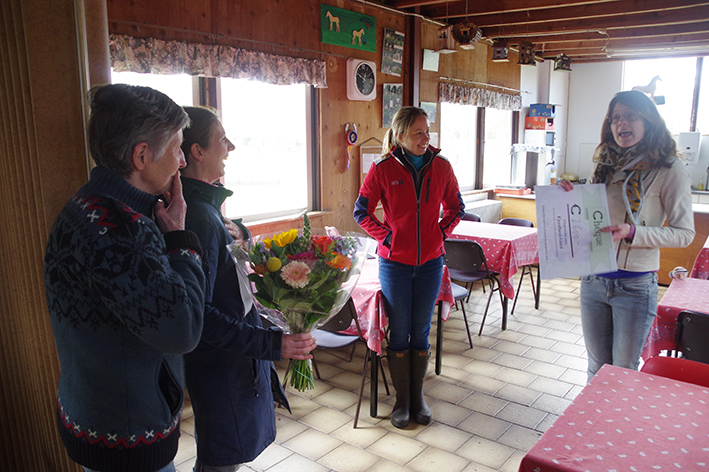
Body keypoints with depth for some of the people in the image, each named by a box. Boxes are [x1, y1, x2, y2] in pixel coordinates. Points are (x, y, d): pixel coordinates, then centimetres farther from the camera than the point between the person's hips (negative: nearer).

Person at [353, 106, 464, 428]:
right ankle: (402, 399, 26)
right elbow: (361, 211, 0)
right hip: (395, 263, -2)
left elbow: (456, 207, 12)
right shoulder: (383, 169, -8)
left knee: (421, 332, 12)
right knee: (399, 332, 8)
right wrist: (385, 236, -9)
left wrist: (441, 232, -2)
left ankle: (418, 397, 30)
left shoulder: (441, 166, -1)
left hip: (430, 262, 2)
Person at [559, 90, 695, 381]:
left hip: (635, 284, -4)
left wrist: (632, 233, -22)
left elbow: (684, 233, -9)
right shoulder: (606, 167, 9)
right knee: (597, 365, 16)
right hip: (593, 279, 5)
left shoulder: (669, 169, -8)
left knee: (624, 371, 10)